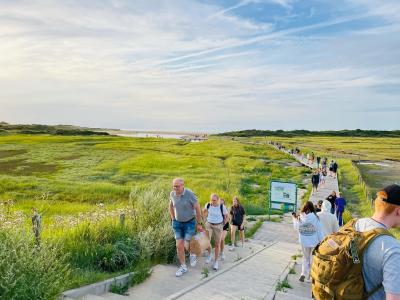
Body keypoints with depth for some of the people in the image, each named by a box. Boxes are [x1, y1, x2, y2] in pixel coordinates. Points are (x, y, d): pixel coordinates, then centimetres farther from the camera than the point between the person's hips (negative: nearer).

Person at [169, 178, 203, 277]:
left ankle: (192, 255, 27)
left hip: (190, 223, -4)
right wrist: (173, 220, 8)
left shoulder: (190, 194, -25)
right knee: (179, 246, 2)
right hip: (177, 223, 4)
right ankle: (183, 267, 20)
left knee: (186, 246, -8)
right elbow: (171, 206, 10)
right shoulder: (172, 194, -10)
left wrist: (199, 224, -11)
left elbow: (198, 208, -17)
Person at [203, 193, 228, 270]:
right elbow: (205, 211, 15)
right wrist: (205, 219, 11)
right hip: (209, 224, 1)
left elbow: (226, 216, 0)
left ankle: (216, 261, 20)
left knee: (217, 244, 4)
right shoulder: (208, 205, -9)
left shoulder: (222, 207, -16)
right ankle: (209, 254, 6)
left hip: (218, 226, -1)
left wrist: (223, 224, 3)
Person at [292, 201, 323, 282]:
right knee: (312, 259, 16)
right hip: (314, 242, -1)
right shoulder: (315, 217, -16)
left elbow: (296, 227, 5)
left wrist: (294, 218, 20)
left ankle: (303, 274, 6)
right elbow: (319, 230, -9)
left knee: (305, 258, 20)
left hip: (304, 242, 1)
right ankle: (309, 277, 23)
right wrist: (321, 241, 3)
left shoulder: (300, 218, -11)